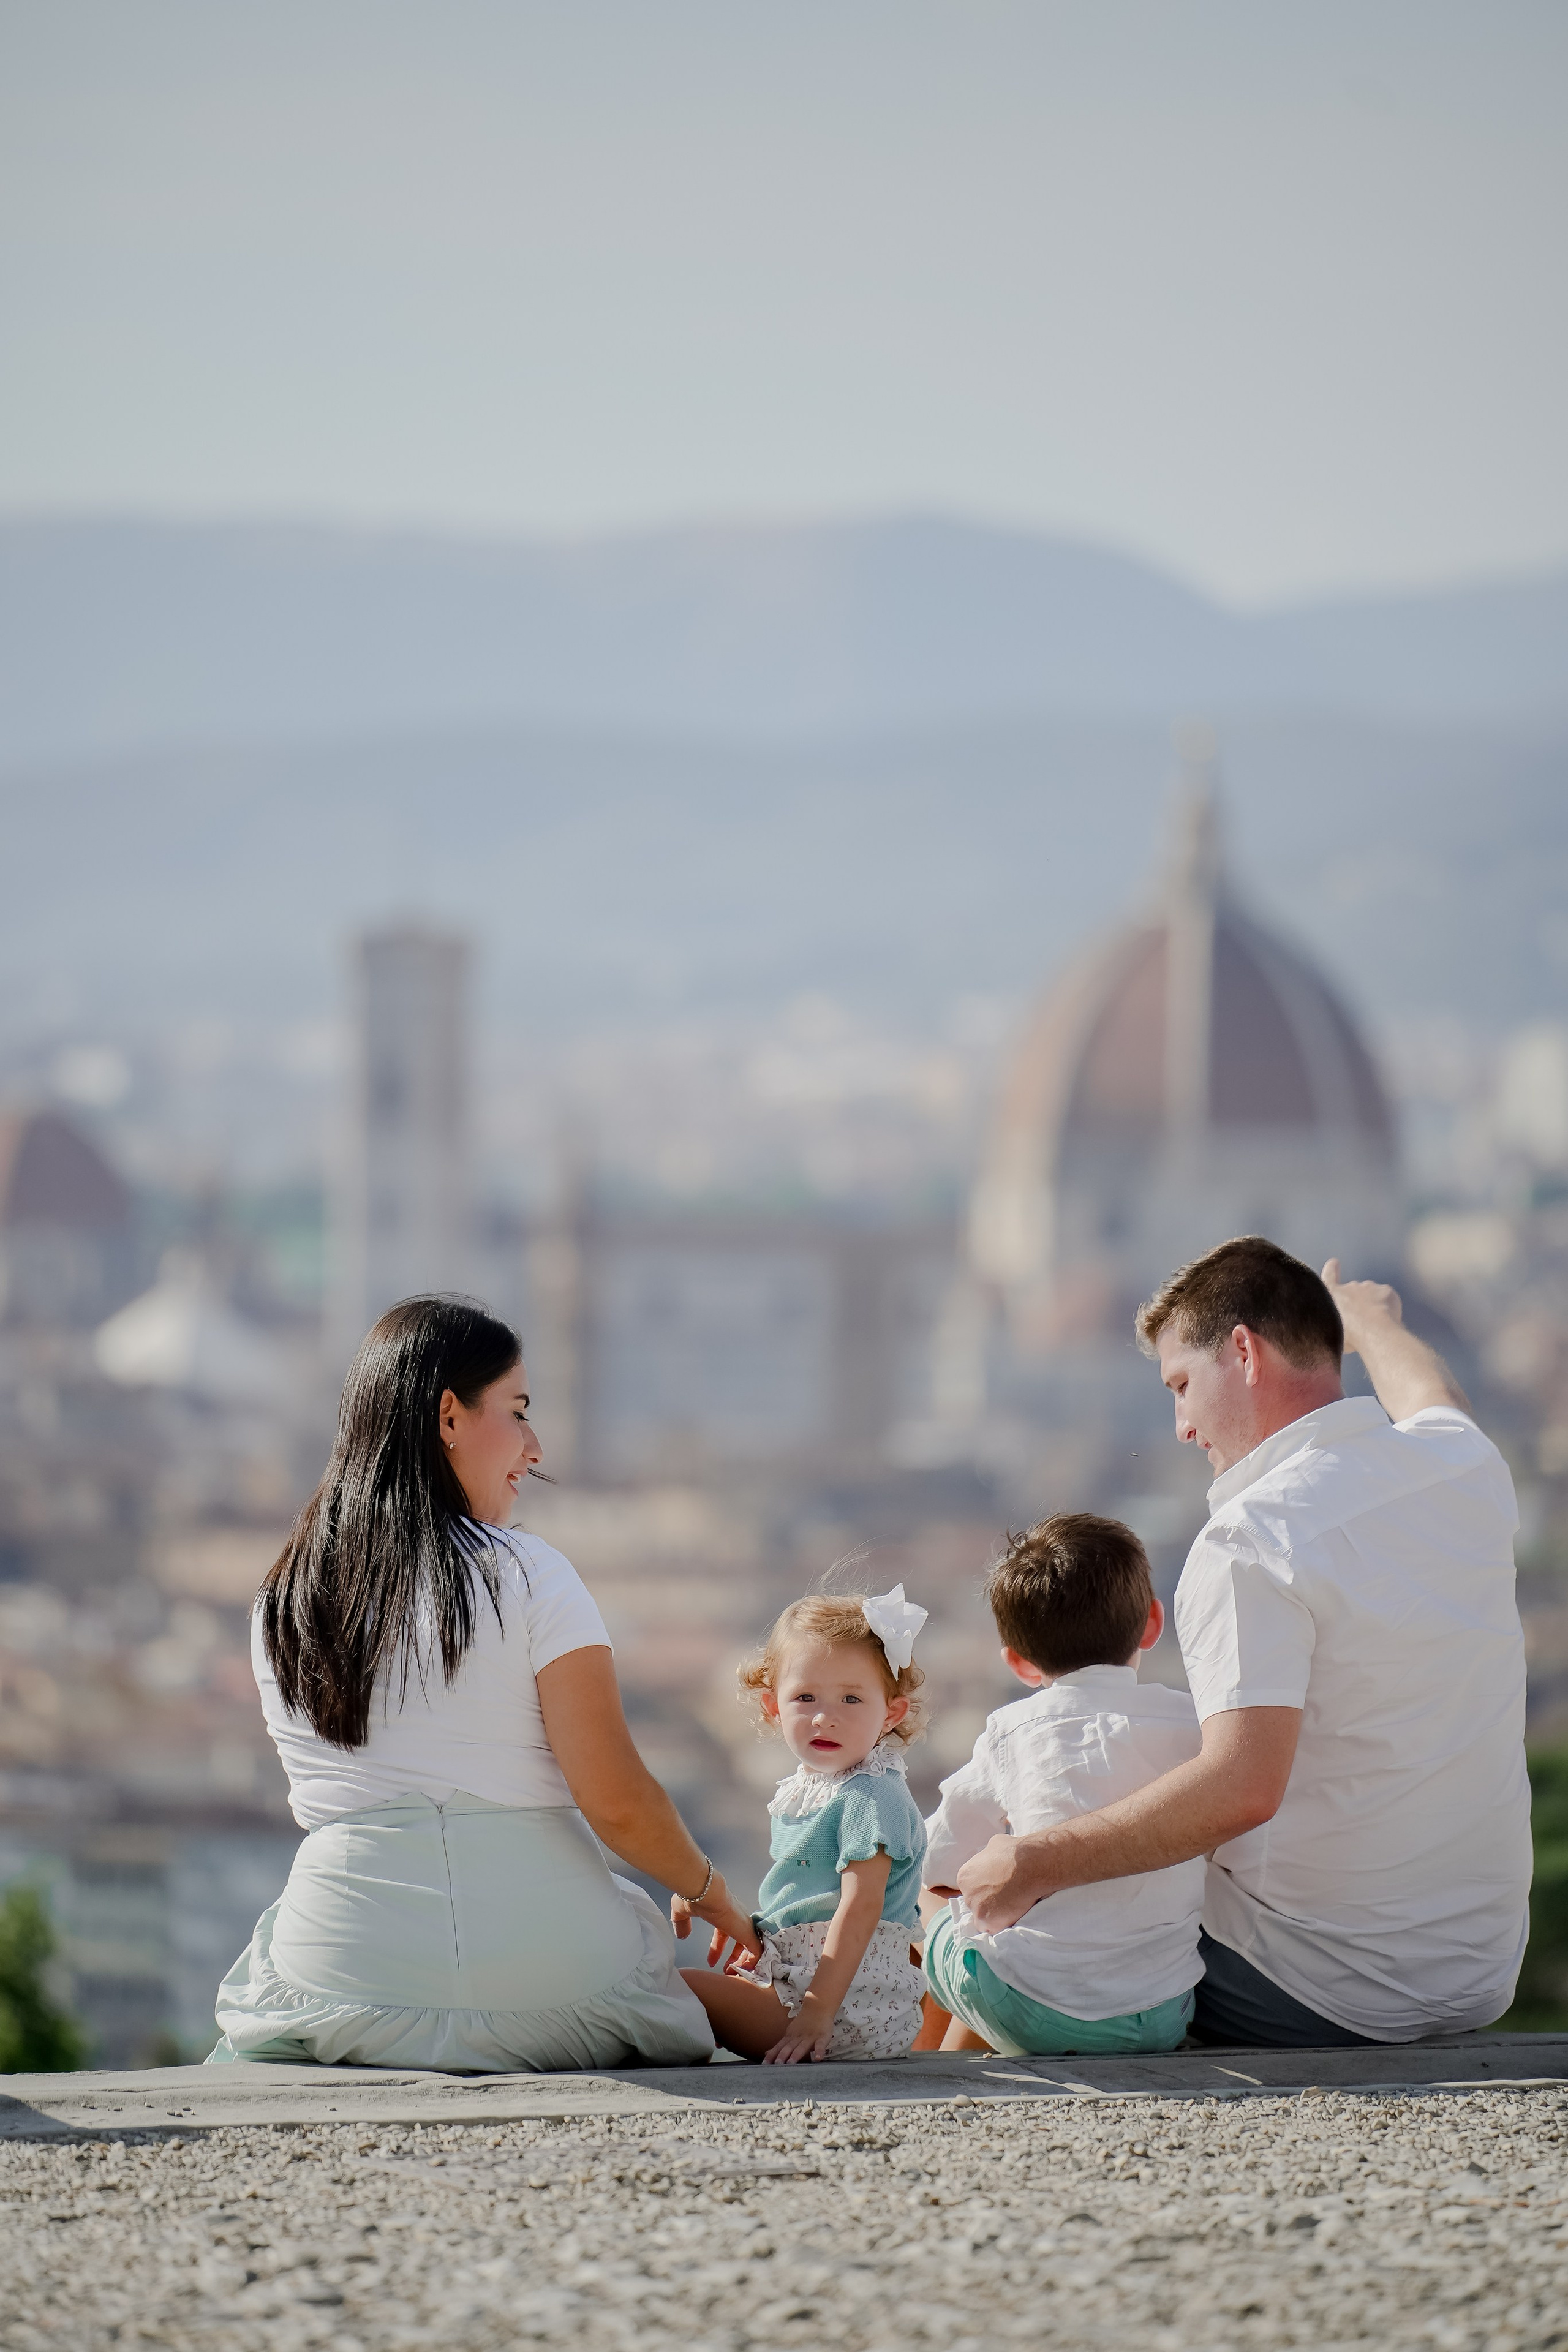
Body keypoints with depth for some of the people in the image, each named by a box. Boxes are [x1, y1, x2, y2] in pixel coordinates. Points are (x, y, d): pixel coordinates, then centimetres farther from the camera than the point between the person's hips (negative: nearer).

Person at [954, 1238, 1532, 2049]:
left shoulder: (1253, 1537, -20)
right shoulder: (1466, 1466, 2)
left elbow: (1241, 1786, -31)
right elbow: (1429, 1398, 30)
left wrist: (1033, 1865, -23)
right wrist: (1373, 1320, 52)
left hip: (1320, 1998, -8)